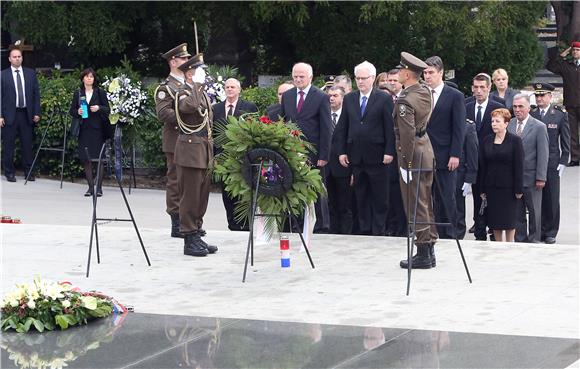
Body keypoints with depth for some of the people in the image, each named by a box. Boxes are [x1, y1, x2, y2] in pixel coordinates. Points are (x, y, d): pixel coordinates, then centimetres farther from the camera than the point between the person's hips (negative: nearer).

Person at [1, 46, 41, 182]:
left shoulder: (31, 73, 9)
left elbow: (36, 94, 10)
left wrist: (37, 113, 3)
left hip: (27, 114, 2)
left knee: (28, 145, 4)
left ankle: (29, 172, 11)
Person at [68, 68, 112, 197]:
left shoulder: (100, 93, 3)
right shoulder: (77, 93, 9)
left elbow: (108, 110, 3)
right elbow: (71, 111, 11)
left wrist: (99, 108, -15)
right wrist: (77, 112, -9)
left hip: (97, 129, -2)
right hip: (84, 130, 2)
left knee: (98, 158, -4)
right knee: (85, 159, 1)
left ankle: (99, 187, 2)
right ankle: (90, 186, 9)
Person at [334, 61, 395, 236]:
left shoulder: (384, 98, -3)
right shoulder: (349, 99, 10)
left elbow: (390, 127, -5)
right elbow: (342, 127, 11)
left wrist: (389, 152, -11)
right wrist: (342, 151, 4)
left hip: (376, 156, -4)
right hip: (356, 155, 4)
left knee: (379, 197, 1)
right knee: (361, 196, 9)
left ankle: (378, 231, 7)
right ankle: (364, 229, 15)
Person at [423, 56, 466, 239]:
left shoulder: (455, 96, -1)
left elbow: (459, 129, -4)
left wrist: (455, 155, -11)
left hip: (445, 157, -3)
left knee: (446, 199, 1)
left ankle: (448, 234, 7)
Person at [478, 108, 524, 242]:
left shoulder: (515, 141, -4)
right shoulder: (487, 141, 7)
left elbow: (519, 166, -6)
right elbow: (482, 166, 8)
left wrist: (518, 189, -11)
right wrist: (482, 189, 4)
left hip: (508, 187, -4)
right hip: (491, 187, 4)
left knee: (509, 219, 2)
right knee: (494, 220, 5)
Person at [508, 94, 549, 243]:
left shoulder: (539, 127, -6)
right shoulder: (509, 125, 5)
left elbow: (543, 154, -8)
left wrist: (540, 178, -12)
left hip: (531, 178, -3)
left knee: (534, 212, 6)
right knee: (517, 212, 9)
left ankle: (534, 240, 17)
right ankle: (520, 240, 17)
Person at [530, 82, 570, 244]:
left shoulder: (560, 114, 2)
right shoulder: (530, 114, 6)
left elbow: (565, 141, 4)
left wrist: (563, 162, -3)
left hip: (552, 163, -1)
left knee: (552, 199, 3)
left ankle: (550, 232, 11)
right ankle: (537, 231, 10)